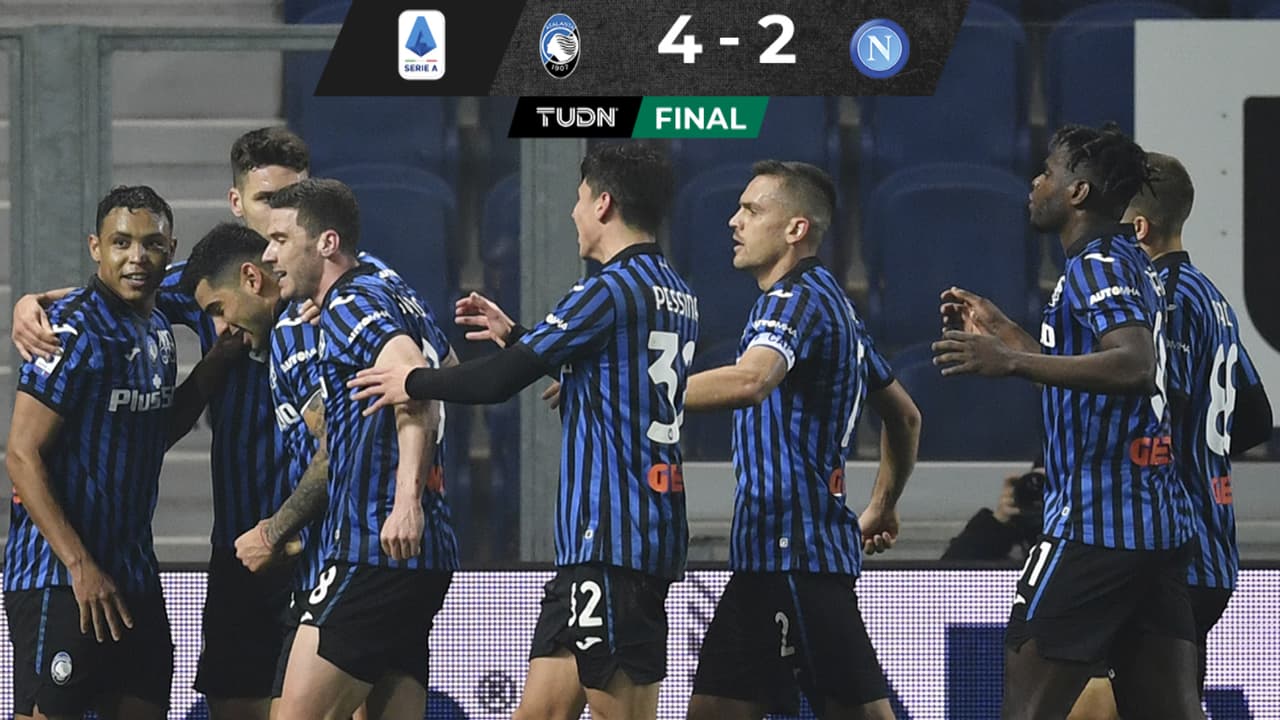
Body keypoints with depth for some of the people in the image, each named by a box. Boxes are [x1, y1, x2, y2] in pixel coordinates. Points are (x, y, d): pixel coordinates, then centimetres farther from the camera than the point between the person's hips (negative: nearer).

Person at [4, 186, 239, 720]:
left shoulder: (157, 331, 12)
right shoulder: (74, 331, -14)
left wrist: (218, 362, 8)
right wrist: (81, 567, -21)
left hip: (135, 574, 8)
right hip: (59, 577, -8)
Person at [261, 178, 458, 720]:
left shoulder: (348, 305, -9)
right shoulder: (394, 291, 19)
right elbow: (446, 368, 39)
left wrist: (407, 499, -36)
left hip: (374, 551, -10)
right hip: (428, 555, 10)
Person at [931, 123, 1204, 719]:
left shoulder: (1095, 266, -10)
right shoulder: (1132, 263, 19)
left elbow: (1135, 364, -28)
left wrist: (1012, 362, -31)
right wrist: (1003, 332, 33)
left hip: (1093, 525, -9)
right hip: (1160, 524, 9)